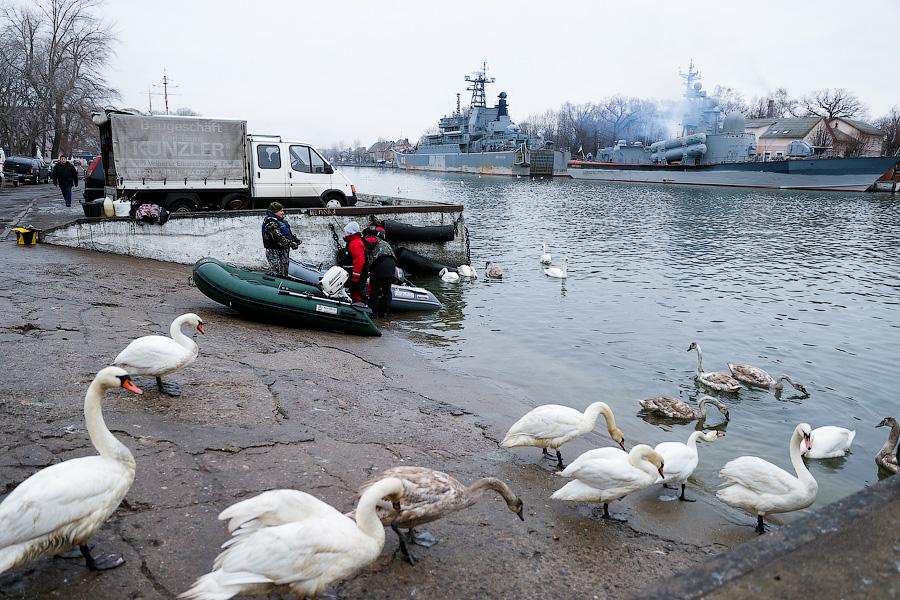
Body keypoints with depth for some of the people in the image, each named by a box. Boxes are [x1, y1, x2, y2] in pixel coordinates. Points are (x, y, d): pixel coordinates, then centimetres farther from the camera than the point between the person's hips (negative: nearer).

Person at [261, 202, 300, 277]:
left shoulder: (281, 221, 15)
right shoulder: (271, 223, -17)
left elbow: (289, 233, 24)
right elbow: (278, 237, -26)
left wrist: (295, 239, 8)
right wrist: (290, 243, -27)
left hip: (284, 251, 10)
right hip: (275, 252, -10)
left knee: (284, 273, 17)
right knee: (277, 274, -12)